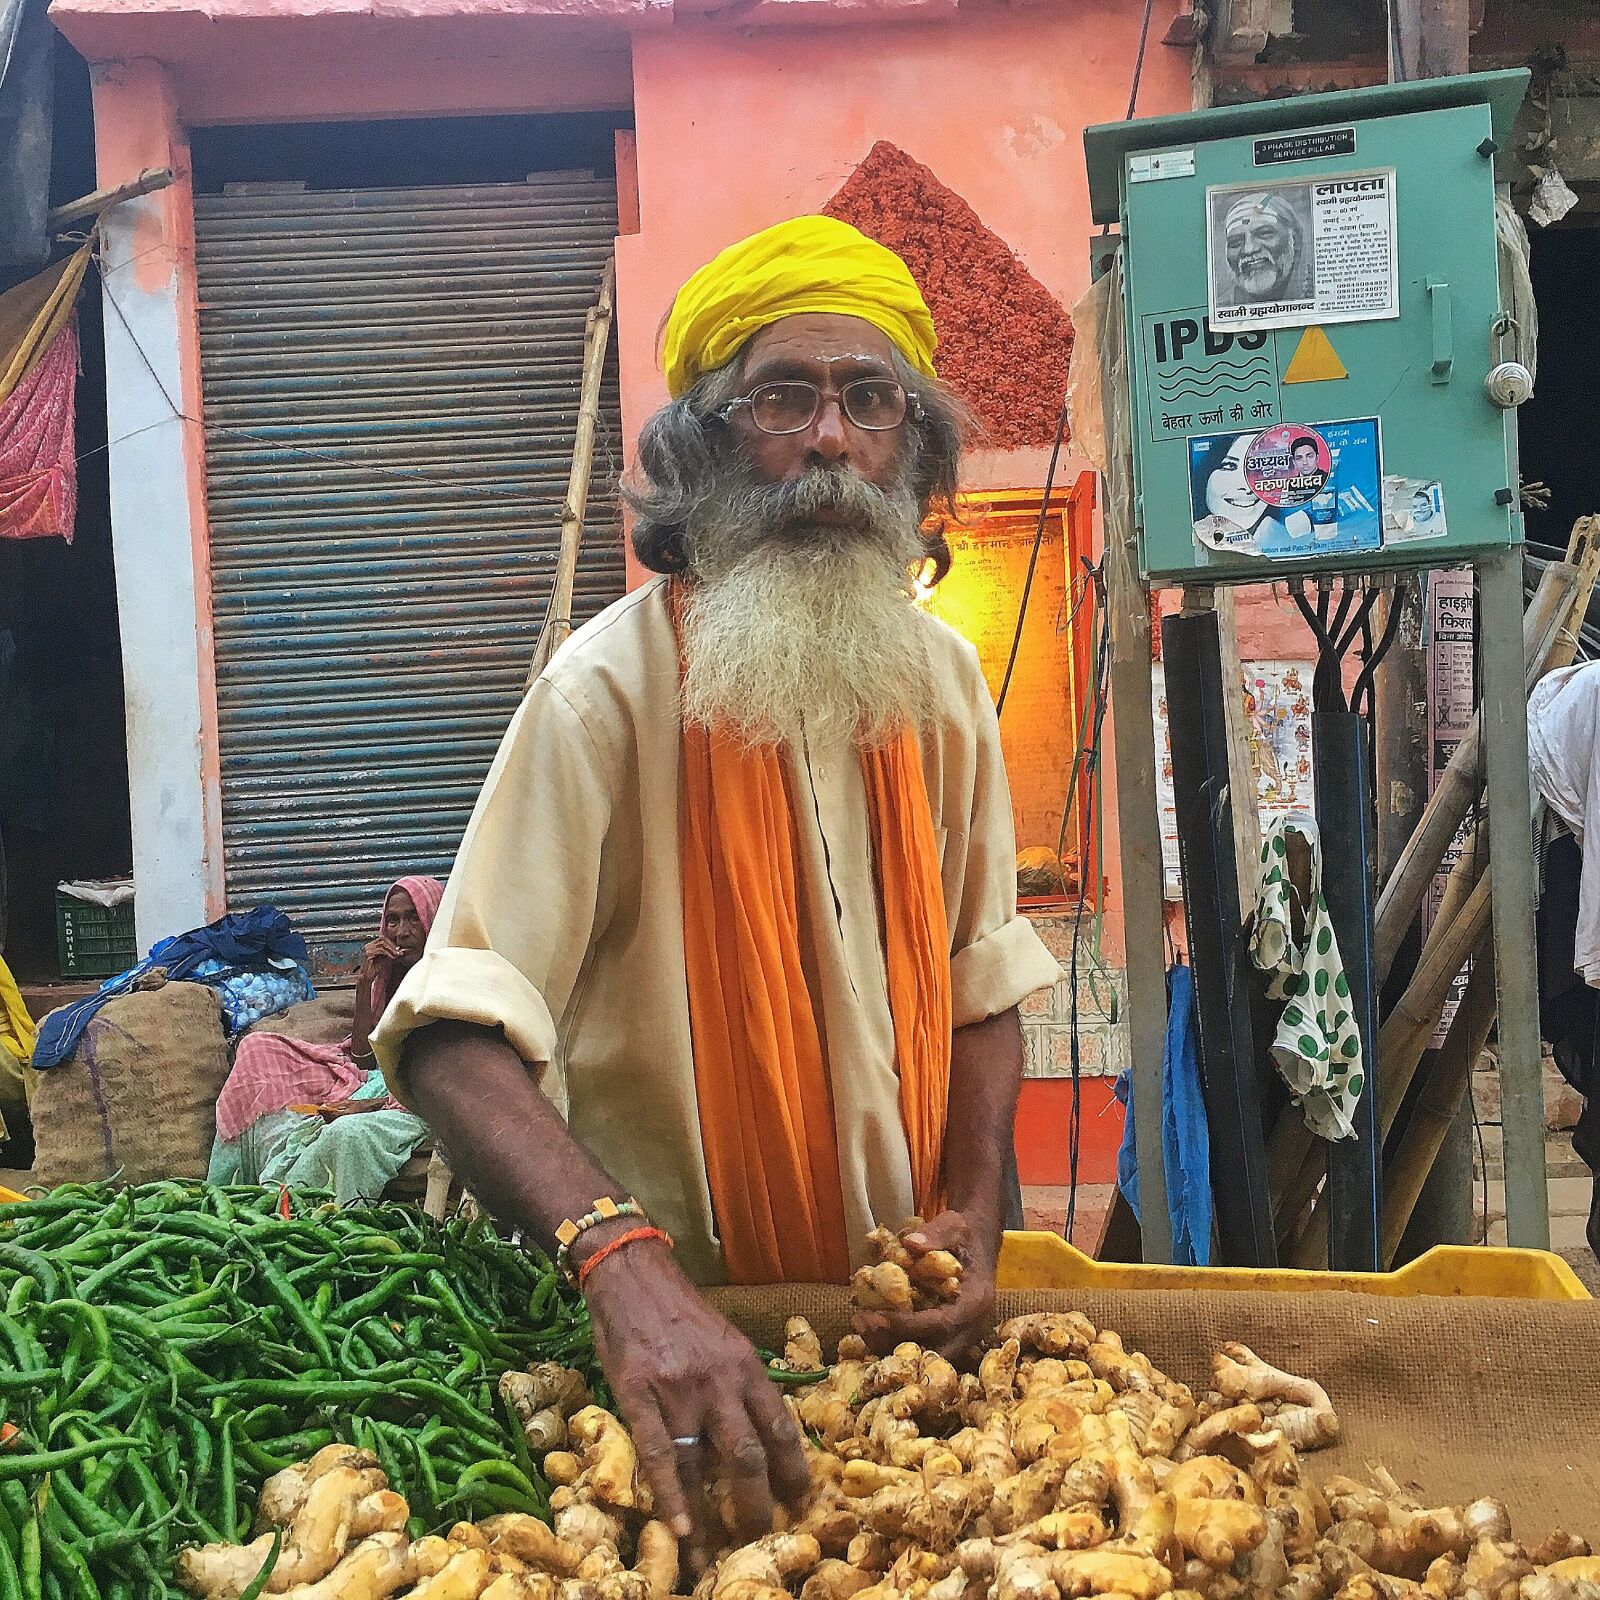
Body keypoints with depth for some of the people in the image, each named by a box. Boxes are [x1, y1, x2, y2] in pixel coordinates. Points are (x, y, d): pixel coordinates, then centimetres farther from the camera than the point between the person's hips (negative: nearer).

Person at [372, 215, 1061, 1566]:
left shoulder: (940, 678, -2)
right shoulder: (615, 685, -21)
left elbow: (982, 984, 4)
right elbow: (457, 1038, -28)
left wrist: (973, 1218, -9)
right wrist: (630, 1269, -42)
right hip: (677, 1313, -5)